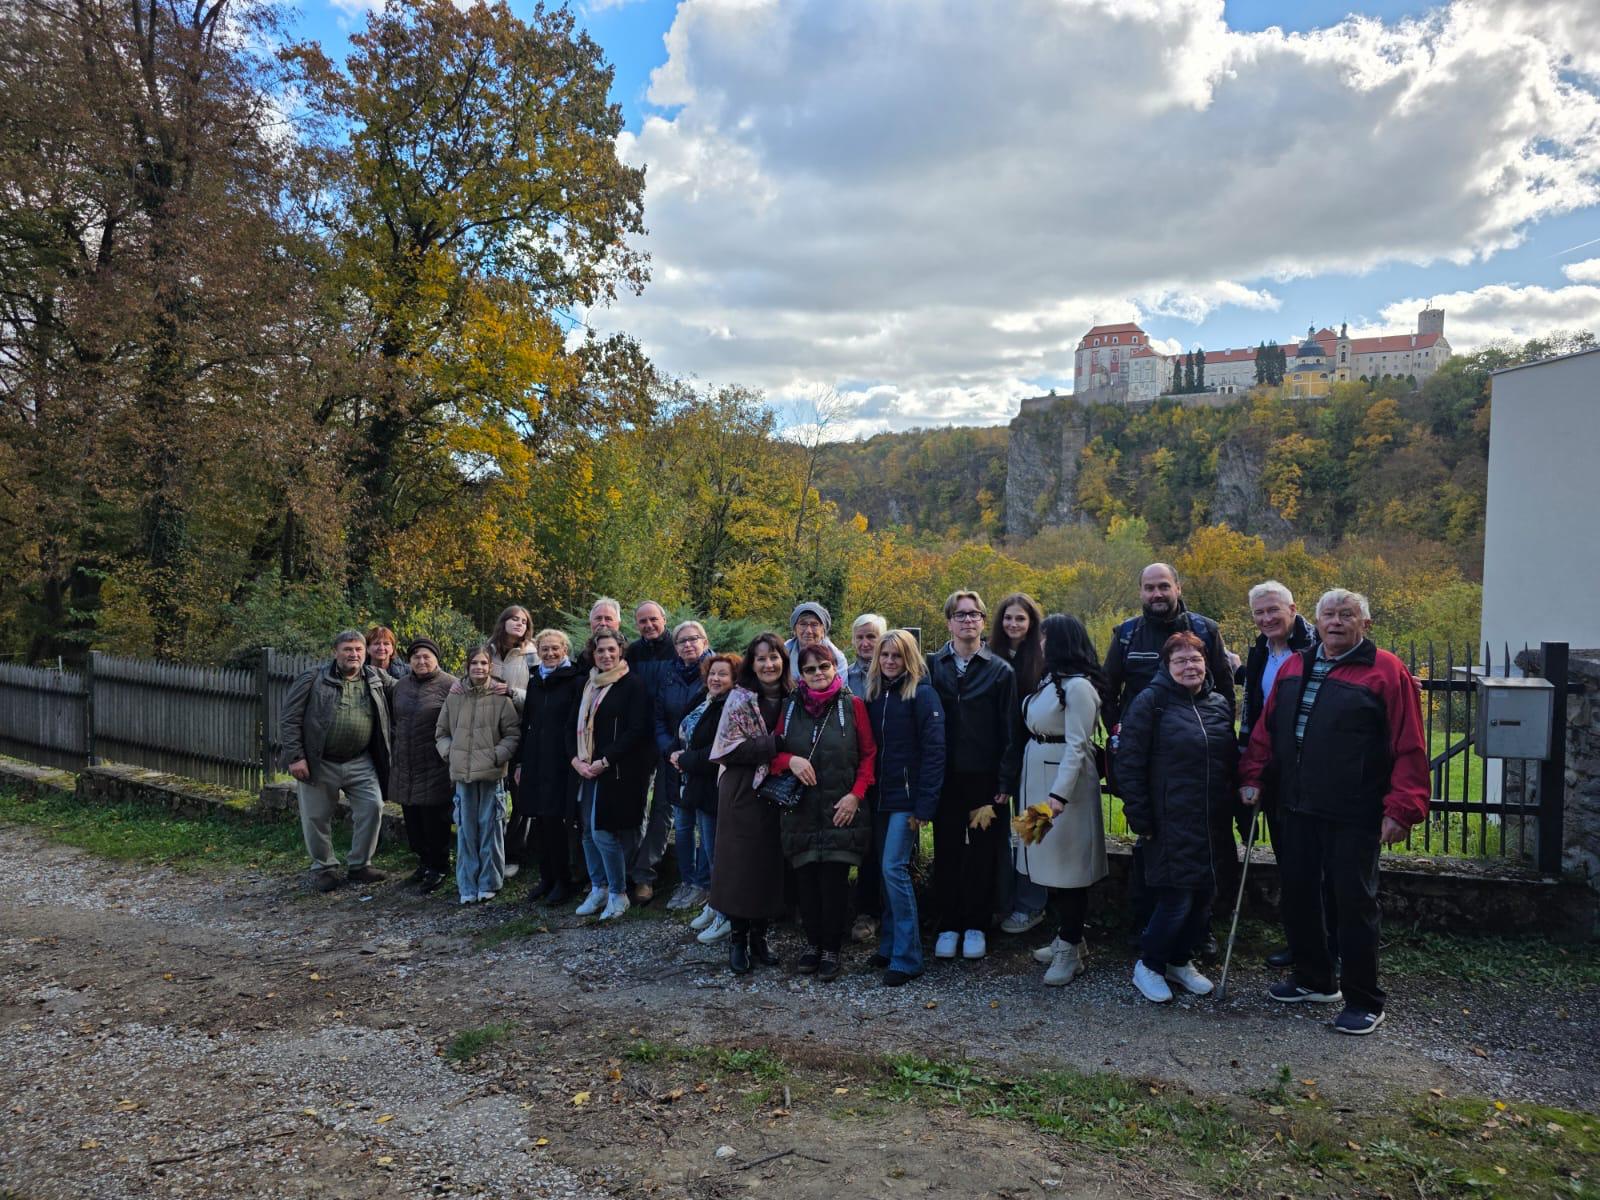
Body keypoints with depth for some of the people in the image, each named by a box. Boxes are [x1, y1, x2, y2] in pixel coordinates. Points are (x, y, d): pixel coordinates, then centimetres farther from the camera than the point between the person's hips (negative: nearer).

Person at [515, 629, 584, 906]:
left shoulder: (576, 681, -4)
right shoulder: (534, 681, 13)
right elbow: (526, 723, 16)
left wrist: (575, 759, -14)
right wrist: (520, 762, 13)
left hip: (561, 763, -6)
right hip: (534, 762, 6)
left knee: (556, 821, -5)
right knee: (539, 821, 8)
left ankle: (563, 881, 9)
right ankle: (546, 878, 21)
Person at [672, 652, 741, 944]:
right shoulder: (708, 704, 12)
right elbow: (687, 737, 21)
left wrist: (684, 760, -10)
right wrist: (682, 757, 1)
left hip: (718, 788, -9)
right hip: (702, 787, 9)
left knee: (718, 852, -1)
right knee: (710, 850, 18)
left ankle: (726, 916, 11)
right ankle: (714, 905, 31)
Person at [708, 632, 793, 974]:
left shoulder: (790, 699, 6)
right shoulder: (740, 697, -6)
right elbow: (731, 748, -14)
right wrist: (778, 746, -19)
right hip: (743, 795, -4)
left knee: (771, 865, 6)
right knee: (741, 865, 0)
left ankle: (759, 936, 20)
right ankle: (738, 940, 13)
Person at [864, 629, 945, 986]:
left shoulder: (922, 695, -8)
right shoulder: (873, 695, 10)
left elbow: (933, 751, -13)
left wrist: (925, 805, -17)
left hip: (907, 797, -6)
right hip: (880, 796, 6)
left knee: (894, 868, -10)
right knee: (884, 868, 10)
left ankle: (906, 957, -2)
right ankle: (889, 945, 22)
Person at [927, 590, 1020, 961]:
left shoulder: (1000, 671, -1)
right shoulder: (933, 667, 3)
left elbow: (1010, 731, -2)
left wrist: (1006, 782, -7)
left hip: (985, 778, -1)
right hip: (945, 777, 1)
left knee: (982, 854, 6)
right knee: (946, 852, 7)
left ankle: (976, 926, 20)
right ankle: (947, 926, 20)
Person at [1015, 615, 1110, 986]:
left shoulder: (1078, 686, -15)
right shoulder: (1048, 680, 12)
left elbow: (1076, 746, -20)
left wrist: (1059, 795, -25)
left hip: (1064, 780, -9)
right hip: (1038, 776, 9)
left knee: (1068, 862, -1)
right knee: (1051, 859, 14)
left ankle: (1070, 950, 8)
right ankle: (1065, 937, 26)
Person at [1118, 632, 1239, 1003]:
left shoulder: (1220, 705, 11)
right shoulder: (1150, 702, -8)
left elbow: (1232, 762, 20)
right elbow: (1129, 764, -10)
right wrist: (1140, 818, -12)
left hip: (1213, 823, 6)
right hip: (1171, 824, -6)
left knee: (1205, 897, 10)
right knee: (1176, 899, -6)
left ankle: (1180, 961, 30)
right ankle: (1148, 965, 15)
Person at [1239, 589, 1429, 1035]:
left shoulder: (1387, 672, -8)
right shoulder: (1294, 667, 10)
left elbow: (1409, 747, -12)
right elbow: (1266, 730, 14)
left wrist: (1401, 809, -17)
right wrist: (1253, 777, 6)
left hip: (1354, 815, -6)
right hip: (1296, 807, 6)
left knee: (1354, 902, 2)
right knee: (1298, 893, 14)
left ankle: (1363, 1002, 17)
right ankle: (1314, 978, 32)